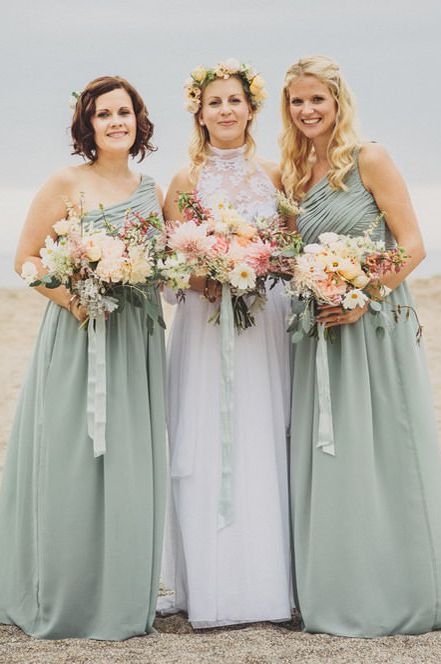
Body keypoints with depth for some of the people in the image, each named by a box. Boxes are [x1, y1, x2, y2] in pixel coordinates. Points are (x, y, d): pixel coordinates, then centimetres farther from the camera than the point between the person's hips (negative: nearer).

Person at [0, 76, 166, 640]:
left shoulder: (152, 190, 13)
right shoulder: (67, 184, -3)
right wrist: (71, 297, -19)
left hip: (137, 340, 5)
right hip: (78, 337, -5)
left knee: (130, 469, 7)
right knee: (71, 465, -2)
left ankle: (121, 601, 19)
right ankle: (62, 601, 11)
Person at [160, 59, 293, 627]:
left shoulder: (274, 175, 10)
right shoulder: (186, 181, 5)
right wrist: (206, 279, -19)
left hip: (266, 322, 2)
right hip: (205, 322, -1)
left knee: (263, 447, 0)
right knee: (206, 450, -4)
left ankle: (266, 581, 9)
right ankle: (211, 587, 3)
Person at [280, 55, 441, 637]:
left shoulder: (369, 159, -5)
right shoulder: (292, 175, 12)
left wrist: (363, 299, -19)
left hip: (375, 323, -5)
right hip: (320, 328, 5)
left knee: (381, 453, -3)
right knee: (325, 462, 6)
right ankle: (337, 595, 16)